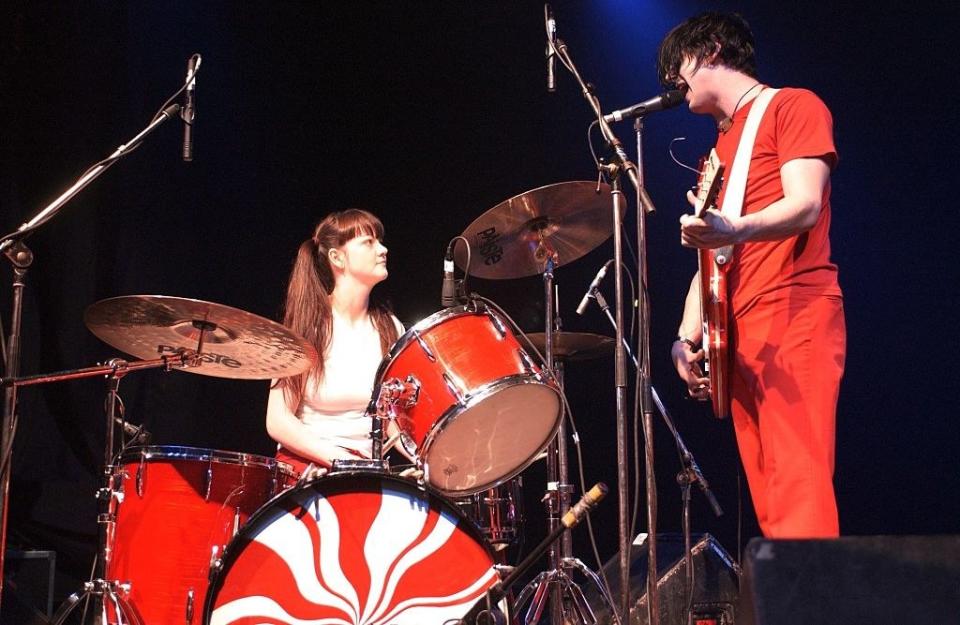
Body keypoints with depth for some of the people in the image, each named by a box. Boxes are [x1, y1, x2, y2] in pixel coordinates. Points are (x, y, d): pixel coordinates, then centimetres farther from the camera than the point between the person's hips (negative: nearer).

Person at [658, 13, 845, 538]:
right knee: (769, 498, 3)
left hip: (795, 316, -8)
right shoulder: (723, 146, 27)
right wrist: (686, 336, 11)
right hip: (740, 335, 8)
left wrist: (732, 230, -31)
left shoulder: (792, 106, 4)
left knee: (798, 484, -18)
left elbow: (806, 206, -12)